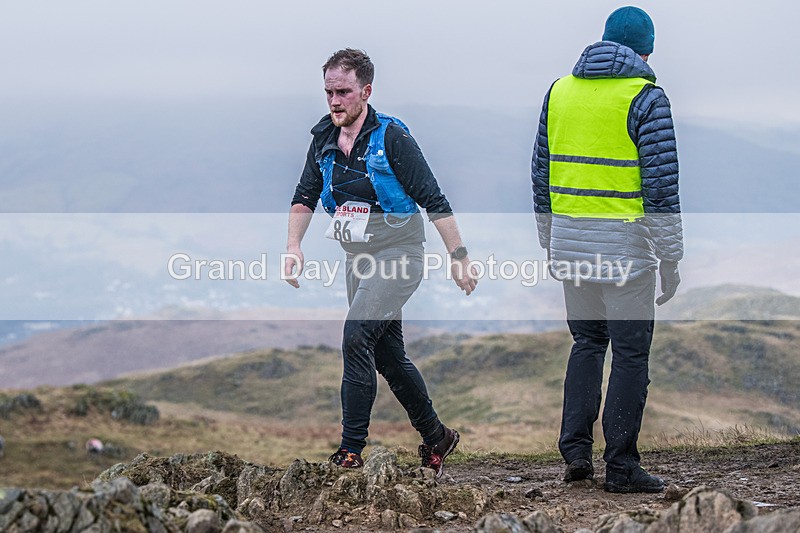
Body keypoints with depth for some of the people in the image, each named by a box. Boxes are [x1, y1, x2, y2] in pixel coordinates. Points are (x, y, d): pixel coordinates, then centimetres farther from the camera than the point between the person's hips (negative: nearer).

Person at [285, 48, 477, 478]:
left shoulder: (391, 137, -14)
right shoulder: (324, 138, 4)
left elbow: (433, 199, -13)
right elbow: (305, 196, 11)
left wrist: (459, 255, -14)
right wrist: (294, 244, -5)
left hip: (397, 254, -7)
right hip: (357, 258, 7)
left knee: (356, 338, -21)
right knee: (388, 355, 12)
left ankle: (351, 450, -18)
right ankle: (436, 438, 28)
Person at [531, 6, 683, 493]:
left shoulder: (560, 90, 9)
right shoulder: (645, 98, -9)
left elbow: (542, 174, 13)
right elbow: (661, 183, -13)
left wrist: (550, 244, 21)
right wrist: (670, 259, -8)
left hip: (570, 238, 6)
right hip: (624, 243, -6)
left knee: (587, 342, 19)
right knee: (631, 354, 2)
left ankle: (575, 448, 11)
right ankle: (621, 467, 4)